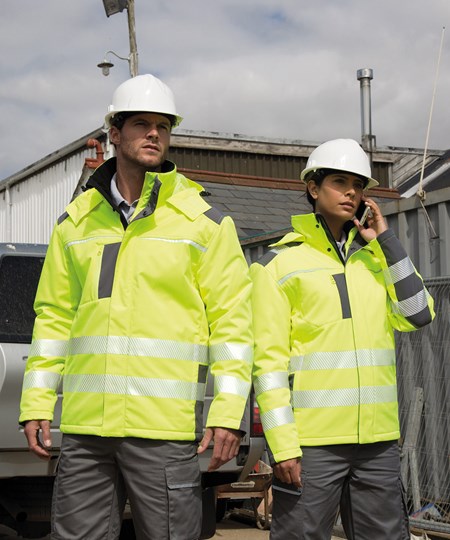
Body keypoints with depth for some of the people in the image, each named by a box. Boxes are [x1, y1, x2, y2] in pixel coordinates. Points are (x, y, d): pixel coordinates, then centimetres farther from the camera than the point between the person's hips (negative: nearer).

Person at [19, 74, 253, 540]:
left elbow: (231, 321, -1)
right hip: (85, 426, 3)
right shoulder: (75, 222, 13)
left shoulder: (205, 222, 3)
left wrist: (227, 412, -8)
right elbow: (54, 317, 16)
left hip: (164, 428, -3)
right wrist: (37, 404, 10)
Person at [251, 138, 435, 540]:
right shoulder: (278, 263, 0)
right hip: (311, 441, -4)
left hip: (379, 440, 5)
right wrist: (282, 444, -13)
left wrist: (386, 239, 2)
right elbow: (268, 358, -5)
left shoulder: (375, 256, 16)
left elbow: (419, 315, 2)